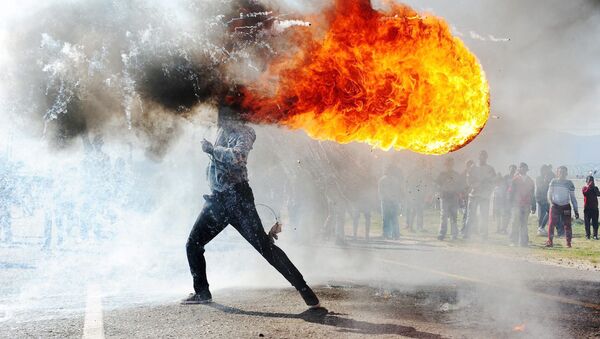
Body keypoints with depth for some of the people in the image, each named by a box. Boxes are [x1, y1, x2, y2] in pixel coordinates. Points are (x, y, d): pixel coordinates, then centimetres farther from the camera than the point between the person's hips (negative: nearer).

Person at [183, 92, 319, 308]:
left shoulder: (243, 133, -7)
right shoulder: (221, 131, 16)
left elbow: (236, 156, -27)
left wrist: (212, 149, -17)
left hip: (237, 199, -8)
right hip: (216, 200, 8)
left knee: (264, 245, -12)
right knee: (193, 244, 6)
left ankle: (303, 288, -9)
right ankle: (202, 292, 21)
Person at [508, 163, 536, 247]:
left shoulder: (530, 181, 11)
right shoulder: (515, 180, 2)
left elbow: (532, 195, 13)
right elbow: (511, 192, 2)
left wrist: (533, 207, 10)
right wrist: (511, 203, -5)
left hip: (526, 206, 3)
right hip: (517, 205, -3)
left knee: (524, 224, 4)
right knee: (516, 223, -4)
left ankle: (523, 241, 6)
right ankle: (514, 241, 0)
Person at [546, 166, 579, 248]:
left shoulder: (569, 183, 2)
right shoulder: (554, 182, 3)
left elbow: (573, 197, 5)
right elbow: (549, 194, 7)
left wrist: (576, 210, 0)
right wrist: (551, 202, -12)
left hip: (566, 207, 0)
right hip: (555, 206, 0)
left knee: (567, 225, -3)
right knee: (551, 224, -8)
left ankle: (568, 242, 5)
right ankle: (550, 241, -1)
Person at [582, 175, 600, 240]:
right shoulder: (584, 188, 3)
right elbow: (585, 193, -19)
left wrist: (594, 187, -14)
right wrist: (589, 186, -20)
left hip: (595, 208, 2)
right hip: (587, 208, -2)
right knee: (587, 222, 0)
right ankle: (587, 235, 6)